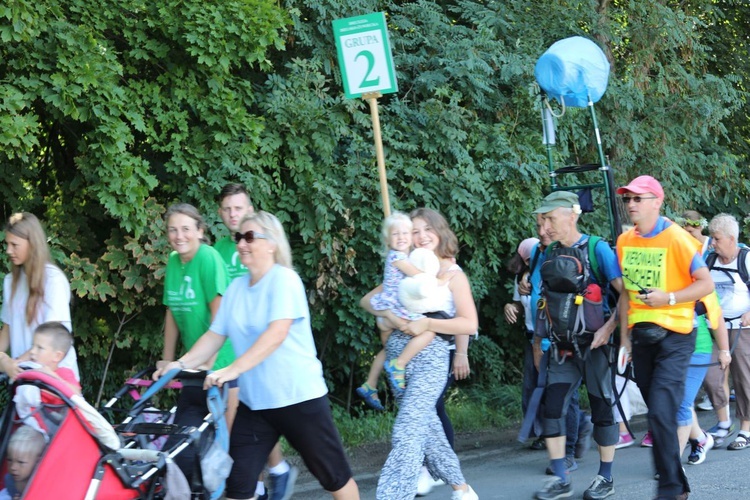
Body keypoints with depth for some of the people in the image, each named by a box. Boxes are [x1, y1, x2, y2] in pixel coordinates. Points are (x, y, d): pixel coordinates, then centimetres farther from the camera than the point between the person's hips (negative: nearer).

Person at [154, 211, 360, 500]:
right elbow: (215, 335, 7)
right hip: (254, 400, 6)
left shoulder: (285, 280, -12)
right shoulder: (236, 287, 7)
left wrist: (233, 370, -36)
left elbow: (277, 333, -25)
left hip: (298, 397, -6)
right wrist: (182, 363, -11)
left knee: (333, 476, 6)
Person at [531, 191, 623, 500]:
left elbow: (626, 293, -15)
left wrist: (609, 328, -22)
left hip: (593, 344, -5)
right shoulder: (549, 255, 7)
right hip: (562, 347, 6)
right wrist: (539, 340, 16)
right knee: (552, 408, -2)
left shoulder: (597, 249, -11)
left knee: (602, 409, 4)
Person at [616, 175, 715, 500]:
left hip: (673, 338, -6)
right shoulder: (625, 241, 6)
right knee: (658, 414, 12)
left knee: (661, 413, -15)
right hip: (641, 336, 6)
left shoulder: (676, 238, -12)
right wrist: (624, 337, 11)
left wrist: (668, 299, -21)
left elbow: (706, 284, -11)